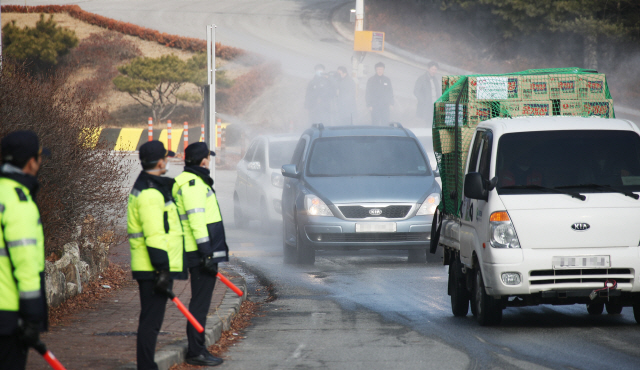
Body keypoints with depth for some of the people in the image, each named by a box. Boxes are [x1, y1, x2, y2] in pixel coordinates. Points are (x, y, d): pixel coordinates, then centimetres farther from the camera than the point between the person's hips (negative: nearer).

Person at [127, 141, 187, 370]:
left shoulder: (147, 187, 17)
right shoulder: (150, 193, -18)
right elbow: (154, 236, -22)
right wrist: (162, 269, -23)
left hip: (149, 268, 11)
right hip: (153, 270, -11)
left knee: (151, 319, 15)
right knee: (151, 320, -8)